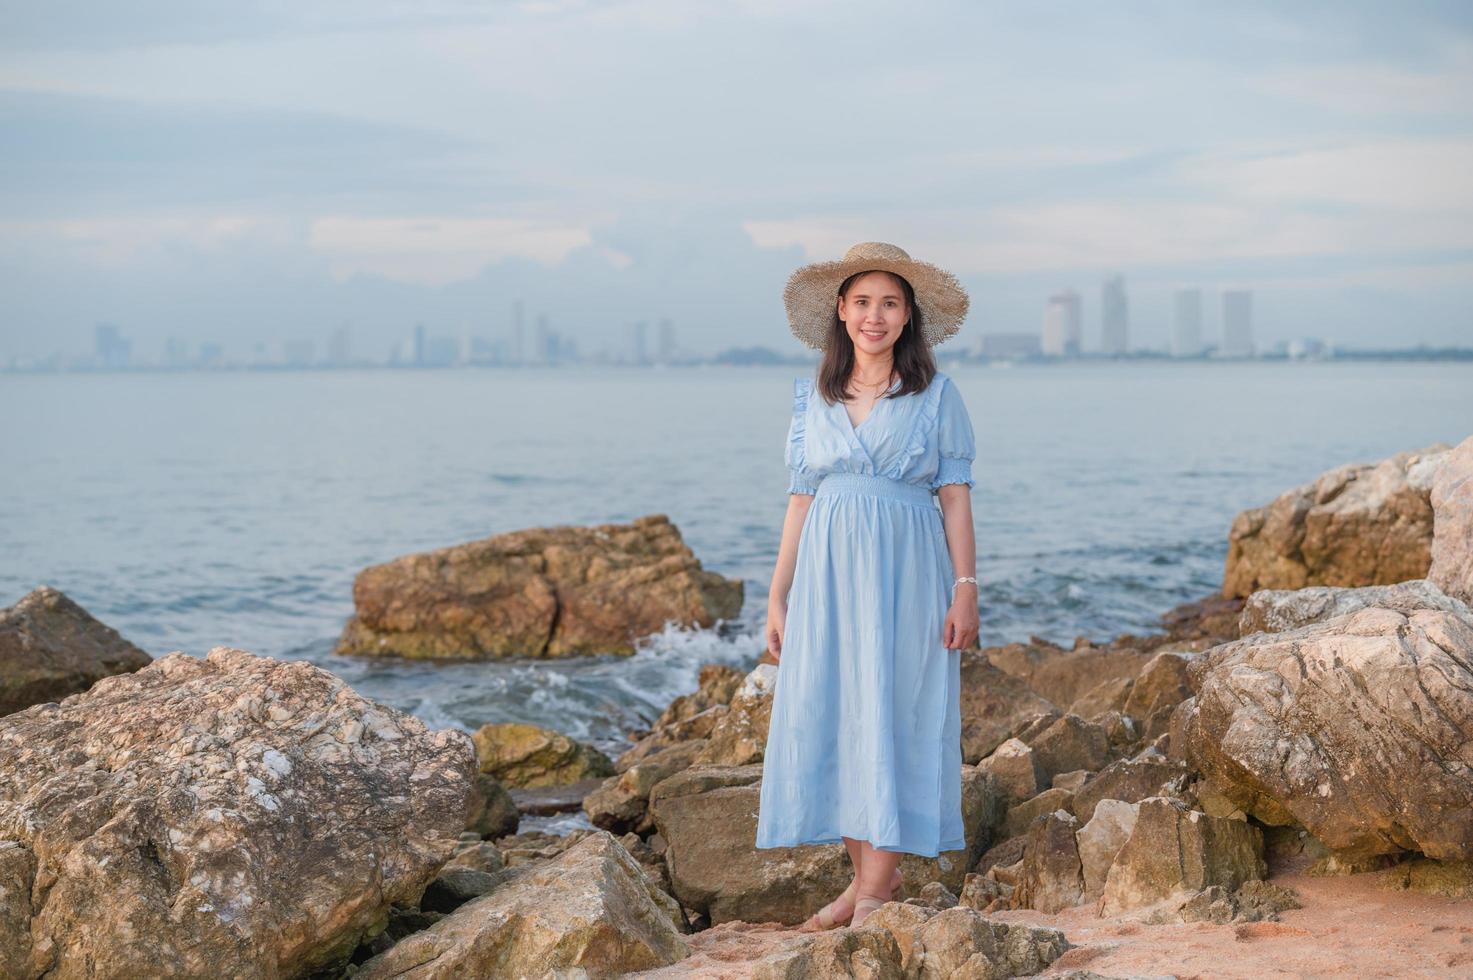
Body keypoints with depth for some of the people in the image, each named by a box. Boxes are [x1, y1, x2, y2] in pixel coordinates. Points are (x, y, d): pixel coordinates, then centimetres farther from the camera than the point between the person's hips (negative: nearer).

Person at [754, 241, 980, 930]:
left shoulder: (935, 395, 2)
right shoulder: (813, 398, 10)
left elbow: (955, 496, 1)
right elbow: (800, 498, 11)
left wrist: (965, 588, -8)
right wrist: (777, 596, 7)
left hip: (904, 570, -3)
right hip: (826, 570, 3)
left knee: (891, 713, -4)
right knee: (826, 717, 1)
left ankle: (880, 882, -1)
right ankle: (864, 875, 10)